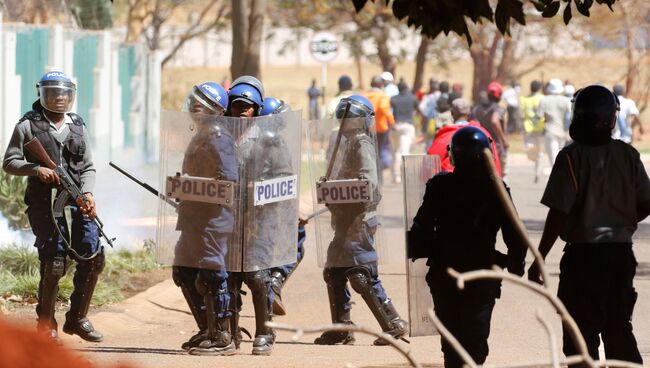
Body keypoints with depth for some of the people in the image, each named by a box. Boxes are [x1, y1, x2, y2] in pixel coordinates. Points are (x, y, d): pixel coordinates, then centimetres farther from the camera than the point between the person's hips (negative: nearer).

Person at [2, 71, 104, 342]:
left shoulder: (78, 127, 15)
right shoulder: (28, 125, 2)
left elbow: (88, 167, 16)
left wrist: (88, 193, -3)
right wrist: (36, 169, -17)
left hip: (77, 201, 5)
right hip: (44, 204, -5)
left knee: (93, 258, -2)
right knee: (54, 264, -10)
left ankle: (77, 319, 14)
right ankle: (46, 323, 6)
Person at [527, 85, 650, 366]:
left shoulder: (572, 156, -12)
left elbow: (559, 213, -15)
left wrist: (539, 260, -9)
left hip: (584, 254, -5)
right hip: (621, 253, 5)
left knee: (582, 335, 1)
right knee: (619, 330, 15)